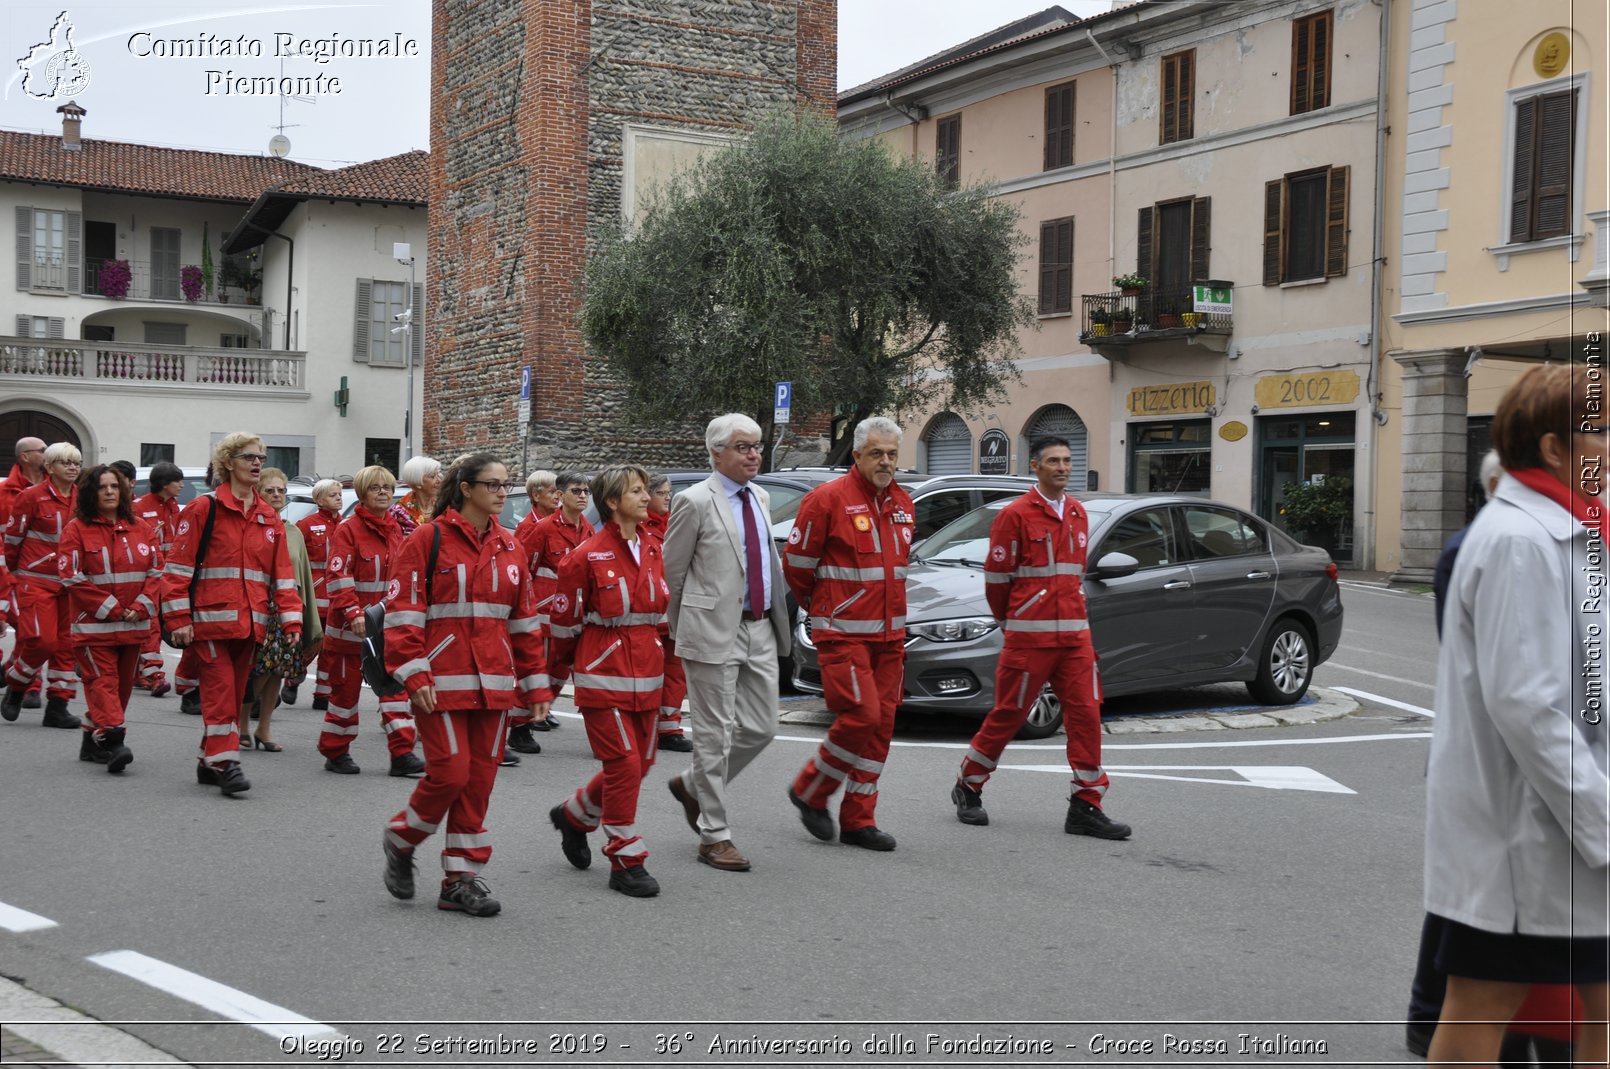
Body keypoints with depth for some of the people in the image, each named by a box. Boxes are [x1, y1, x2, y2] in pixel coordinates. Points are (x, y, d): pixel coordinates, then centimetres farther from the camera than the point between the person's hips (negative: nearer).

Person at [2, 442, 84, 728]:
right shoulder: (32, 496, -8)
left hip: (70, 583, 5)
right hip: (36, 583, -5)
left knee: (67, 644, 4)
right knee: (42, 641, -13)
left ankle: (57, 707, 11)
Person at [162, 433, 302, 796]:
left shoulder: (269, 518, 14)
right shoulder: (204, 509, -3)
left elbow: (283, 574, 13)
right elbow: (179, 566, -5)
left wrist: (291, 621, 4)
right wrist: (179, 618, -11)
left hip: (250, 624, 6)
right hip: (211, 619, -6)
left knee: (234, 694, 10)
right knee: (220, 692, -9)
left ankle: (209, 762, 20)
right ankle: (224, 763, -7)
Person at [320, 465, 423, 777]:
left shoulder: (395, 530, 9)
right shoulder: (348, 529, -10)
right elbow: (338, 578, -17)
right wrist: (353, 614, -26)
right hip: (350, 626, -5)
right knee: (346, 688, 5)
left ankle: (402, 753, 0)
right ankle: (335, 753, 19)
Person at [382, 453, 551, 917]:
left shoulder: (509, 547, 13)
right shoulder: (428, 539, -4)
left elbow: (524, 619, 16)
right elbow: (402, 610, -8)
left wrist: (536, 683, 13)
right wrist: (413, 672, -16)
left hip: (494, 683, 6)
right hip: (442, 682, -5)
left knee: (480, 779, 5)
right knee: (450, 771, -9)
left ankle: (461, 878, 15)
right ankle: (401, 840, 19)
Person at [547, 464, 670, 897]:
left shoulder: (653, 550, 9)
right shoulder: (587, 556, -11)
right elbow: (565, 618, -3)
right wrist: (566, 663, 8)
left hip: (646, 676, 7)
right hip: (604, 677, -7)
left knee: (640, 762, 11)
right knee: (624, 765, -8)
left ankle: (574, 815, 36)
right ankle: (626, 862, 5)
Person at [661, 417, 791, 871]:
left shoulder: (760, 497, 12)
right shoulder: (695, 502, -10)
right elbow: (672, 570, -4)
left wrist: (774, 612, 15)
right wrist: (686, 628, 2)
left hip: (760, 629, 7)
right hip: (714, 630, -7)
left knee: (760, 727, 10)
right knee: (714, 734, -1)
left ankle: (693, 785, 32)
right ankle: (715, 836, 9)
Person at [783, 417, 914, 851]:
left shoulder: (902, 504, 12)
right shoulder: (827, 499, -9)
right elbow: (797, 564, -3)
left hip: (889, 635, 7)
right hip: (843, 633, -7)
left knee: (881, 723, 6)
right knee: (862, 715, -14)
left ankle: (858, 820, 16)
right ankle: (810, 791, 8)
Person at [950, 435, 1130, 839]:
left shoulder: (1078, 514, 12)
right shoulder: (1016, 515, -8)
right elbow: (996, 576, -3)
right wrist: (1010, 620, 9)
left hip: (1075, 633, 6)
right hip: (1030, 636, -6)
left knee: (1086, 715, 1)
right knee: (1009, 715, 3)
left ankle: (1086, 806, 7)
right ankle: (967, 787, 22)